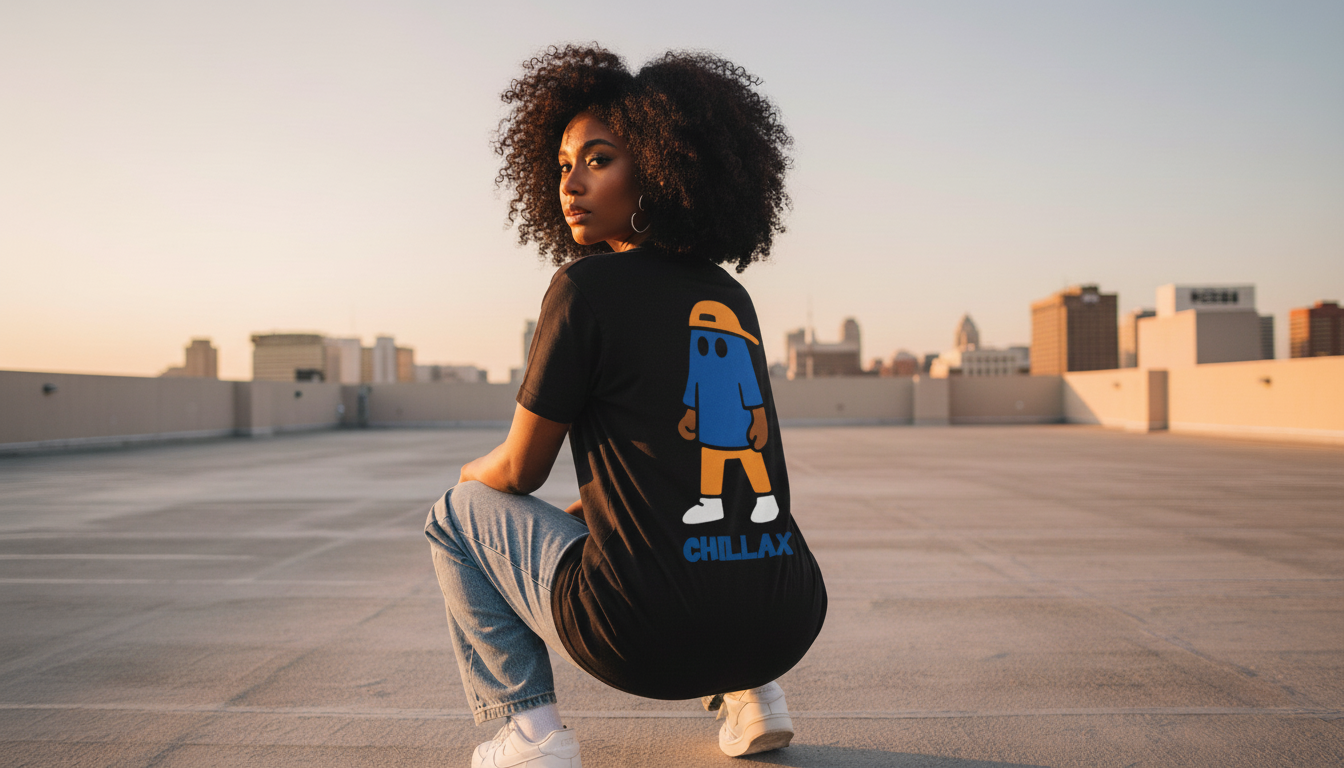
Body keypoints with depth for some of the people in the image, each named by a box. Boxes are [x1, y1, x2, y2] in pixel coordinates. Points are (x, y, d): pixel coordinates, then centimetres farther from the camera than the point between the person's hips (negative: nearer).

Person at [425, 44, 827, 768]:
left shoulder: (587, 286, -7)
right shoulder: (731, 296, 13)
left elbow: (520, 471, 2)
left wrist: (472, 475, 24)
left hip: (651, 638, -6)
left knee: (459, 514, 17)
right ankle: (746, 695, 23)